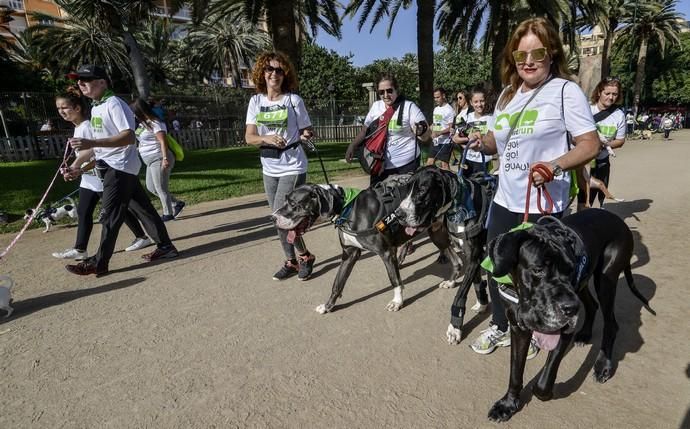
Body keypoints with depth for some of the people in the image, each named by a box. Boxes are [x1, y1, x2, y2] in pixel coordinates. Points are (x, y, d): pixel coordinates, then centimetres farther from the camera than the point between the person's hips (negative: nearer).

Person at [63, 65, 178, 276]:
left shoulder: (114, 104, -14)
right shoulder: (96, 107, 16)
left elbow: (129, 137, -27)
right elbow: (99, 143, 21)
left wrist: (91, 142, -31)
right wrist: (76, 165, 15)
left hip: (120, 167, -9)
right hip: (111, 167, 9)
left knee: (111, 215, -3)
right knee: (142, 208, 11)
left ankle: (99, 263, 5)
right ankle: (165, 246, 19)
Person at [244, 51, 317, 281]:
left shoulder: (293, 100, -5)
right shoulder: (256, 101, 5)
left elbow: (306, 131, 0)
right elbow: (249, 137, -1)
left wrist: (306, 135, -24)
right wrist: (267, 138, -21)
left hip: (293, 167, -5)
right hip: (269, 169, 5)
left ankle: (305, 255, 12)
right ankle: (291, 261, 26)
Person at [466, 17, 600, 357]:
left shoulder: (565, 90, -9)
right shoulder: (508, 93, 11)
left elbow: (590, 145, -11)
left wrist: (556, 165, -29)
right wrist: (483, 142, -4)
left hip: (542, 204, -6)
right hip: (504, 200, 6)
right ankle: (500, 326, 37)